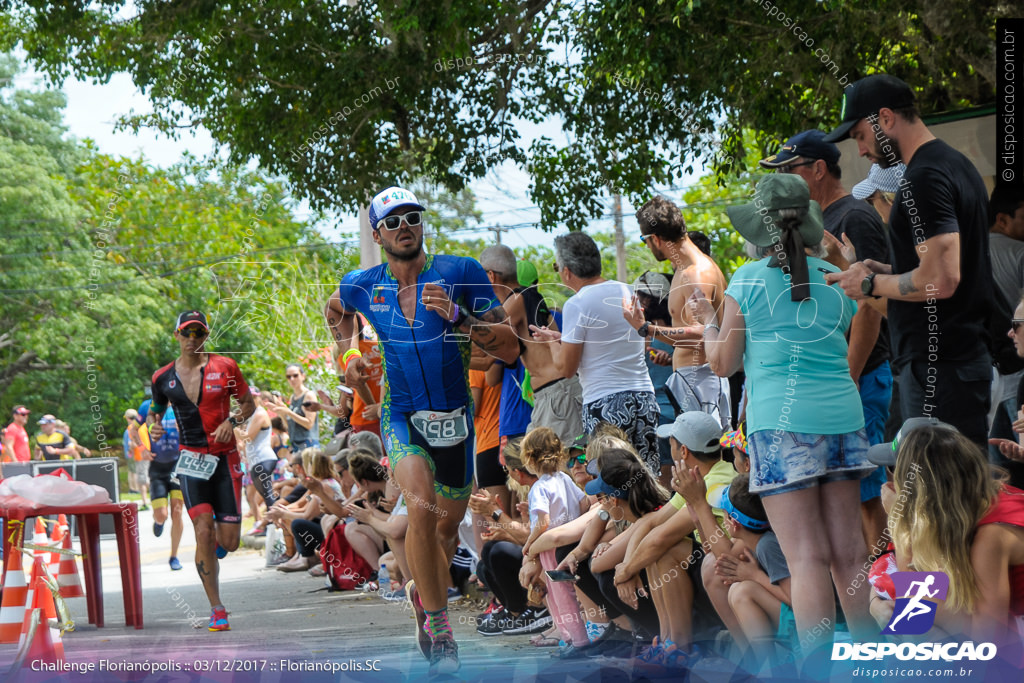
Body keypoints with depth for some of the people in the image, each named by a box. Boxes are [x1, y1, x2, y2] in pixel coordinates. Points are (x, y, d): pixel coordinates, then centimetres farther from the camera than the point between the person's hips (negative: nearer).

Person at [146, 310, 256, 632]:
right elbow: (155, 410, 19)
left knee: (229, 542, -3)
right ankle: (216, 610, -8)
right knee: (203, 530, -16)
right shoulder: (163, 377, 4)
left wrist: (232, 421, -11)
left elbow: (248, 403, 9)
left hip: (225, 458, 0)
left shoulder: (224, 367, 0)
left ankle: (215, 544, 38)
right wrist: (153, 425, -3)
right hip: (190, 459, 0)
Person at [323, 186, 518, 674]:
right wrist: (348, 354, 11)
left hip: (455, 415, 1)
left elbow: (509, 349, -14)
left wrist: (458, 317, -26)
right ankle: (437, 625, -15)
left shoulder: (460, 273, -11)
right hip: (402, 414, -1)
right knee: (422, 508, -25)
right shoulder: (363, 286, -3)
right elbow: (335, 311, 24)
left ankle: (423, 591, 45)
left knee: (448, 525, 13)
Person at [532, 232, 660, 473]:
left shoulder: (577, 304, -10)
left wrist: (552, 340, 11)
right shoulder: (627, 291, 11)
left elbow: (566, 367, -7)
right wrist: (561, 337, 25)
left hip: (604, 402, -7)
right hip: (644, 396, 7)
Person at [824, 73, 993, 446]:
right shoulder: (956, 164, 17)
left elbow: (941, 281, -24)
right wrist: (885, 271, 17)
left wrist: (871, 284, -8)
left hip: (936, 369, -10)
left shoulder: (924, 178, -15)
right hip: (969, 356, 10)